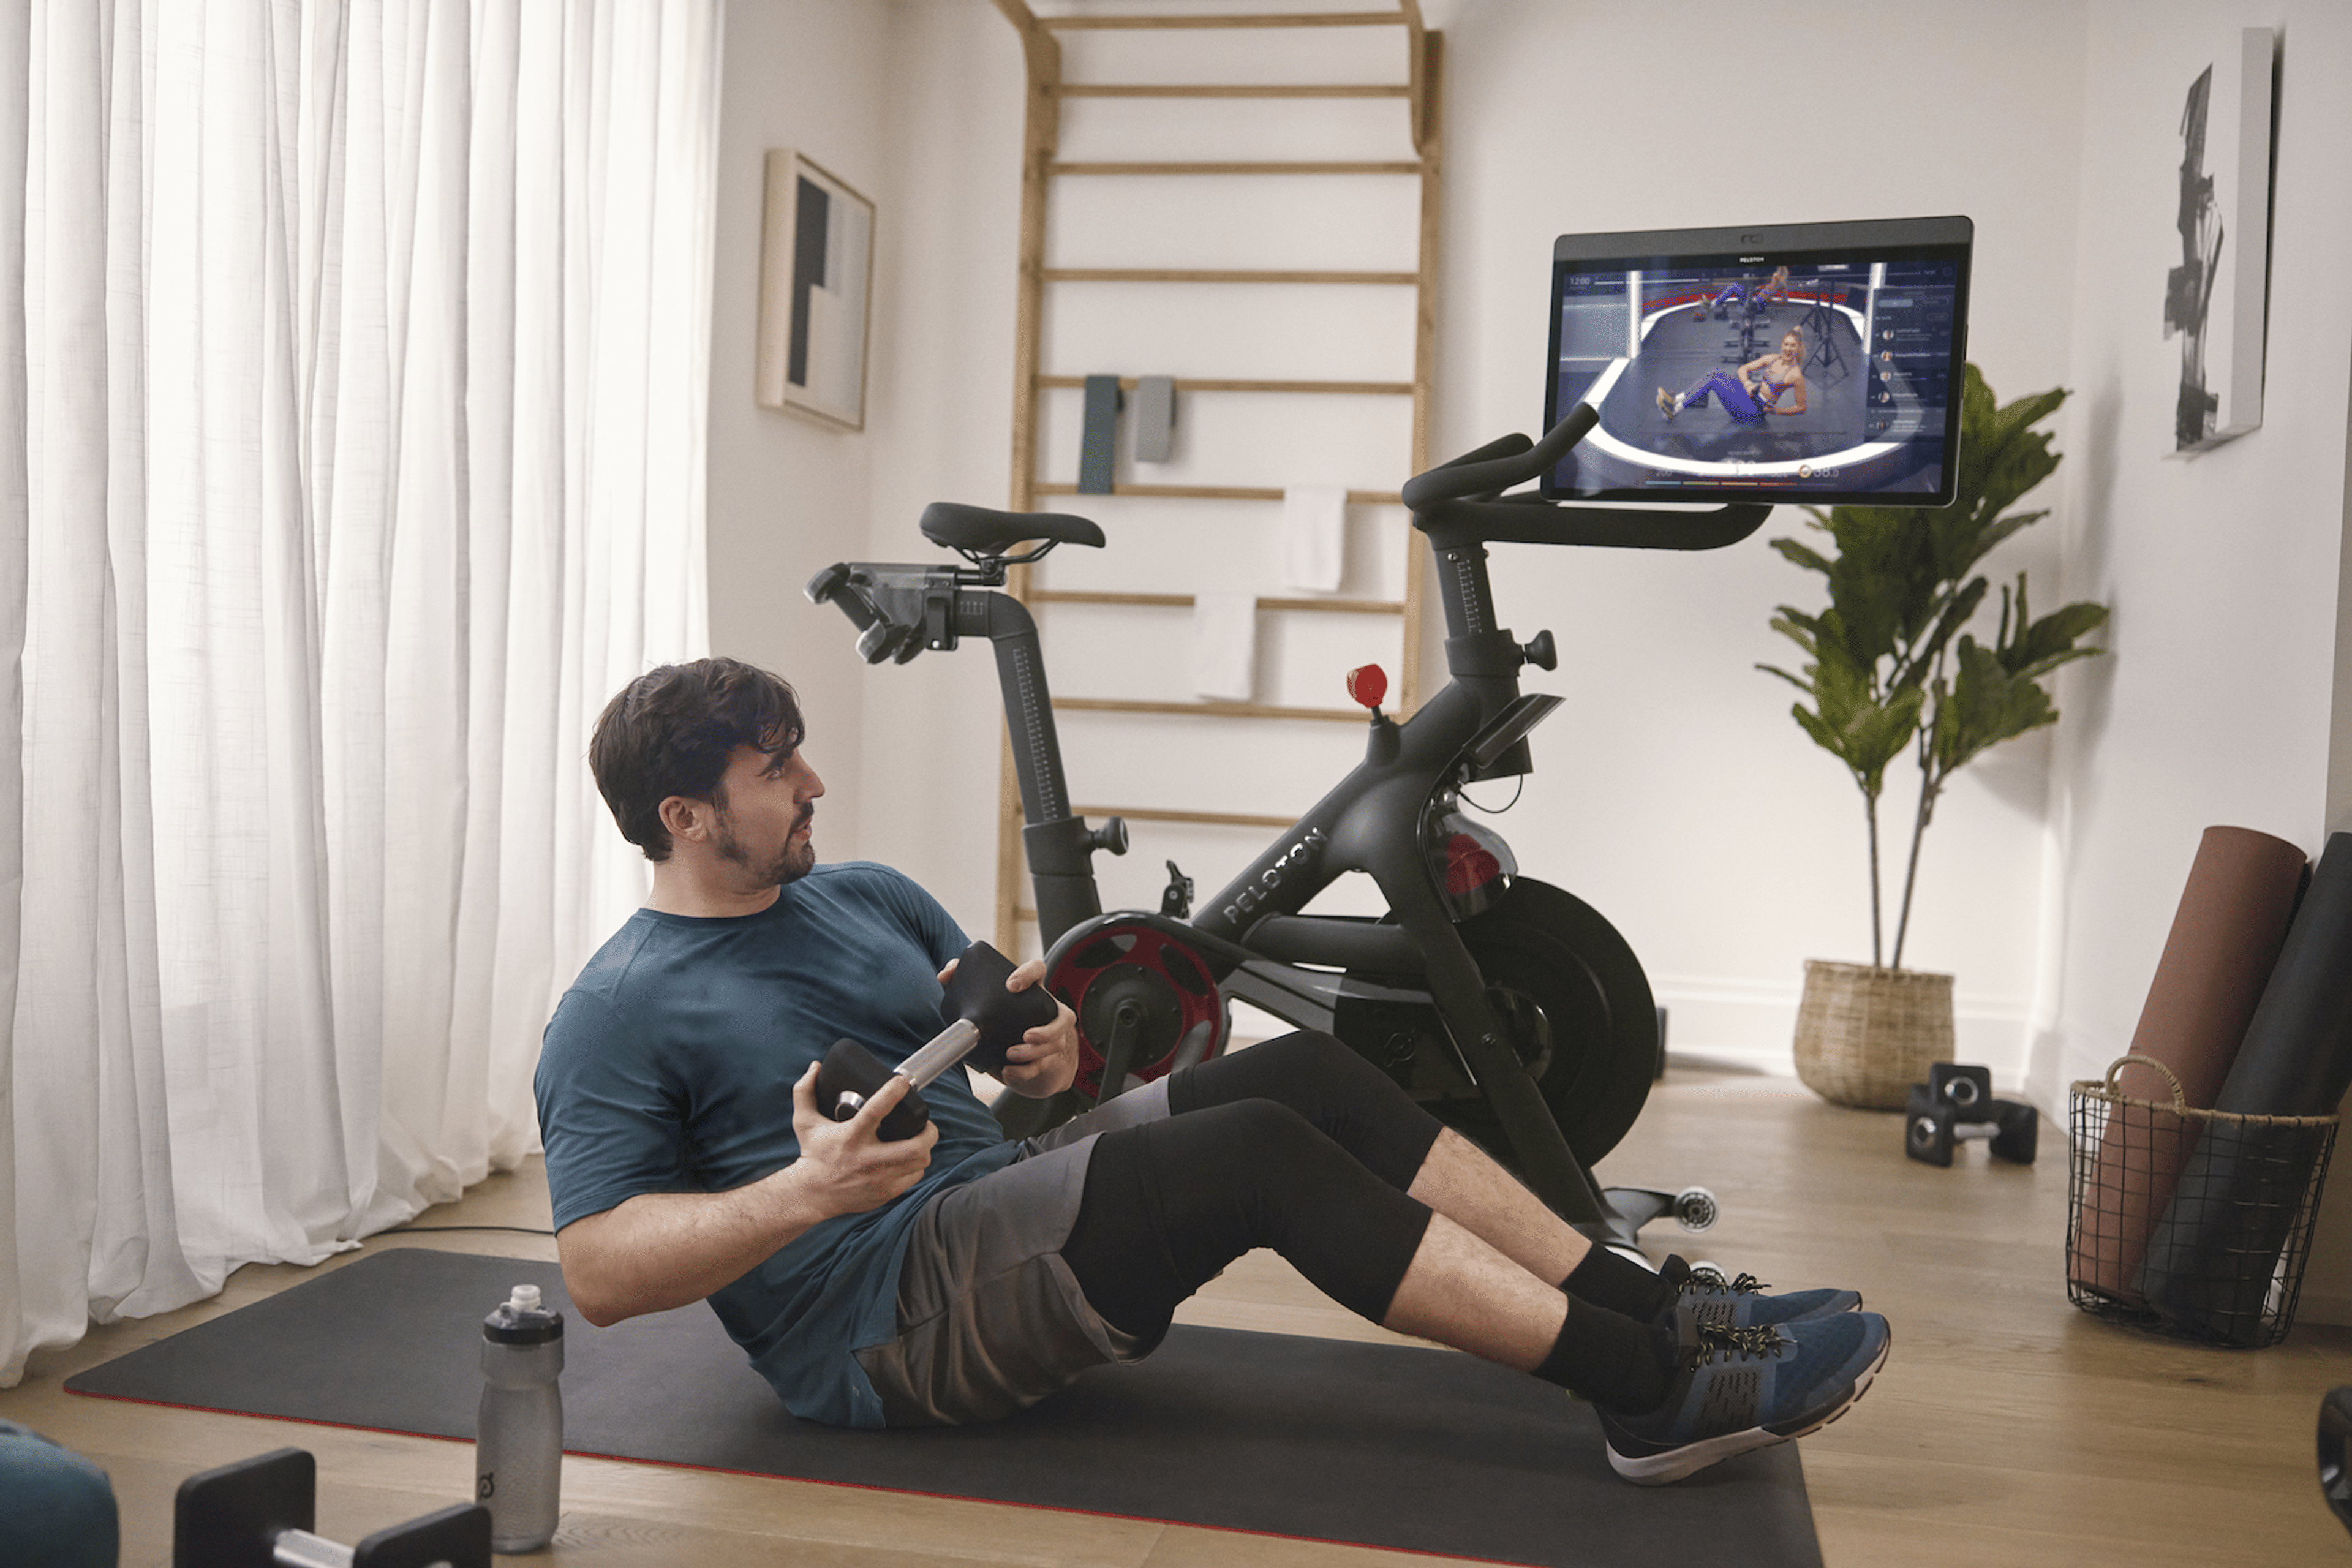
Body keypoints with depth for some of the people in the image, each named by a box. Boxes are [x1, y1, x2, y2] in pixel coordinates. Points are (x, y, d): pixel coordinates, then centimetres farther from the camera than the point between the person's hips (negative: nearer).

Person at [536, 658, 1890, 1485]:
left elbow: (997, 1035, 21)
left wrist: (1044, 1050, -4)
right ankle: (1653, 1387, -24)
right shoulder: (620, 1016, -7)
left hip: (1000, 1206, 8)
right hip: (881, 1321, -8)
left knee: (1306, 1073, -13)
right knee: (1260, 1153, -27)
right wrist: (805, 1192, -28)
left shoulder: (864, 898, 14)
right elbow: (600, 1269, -14)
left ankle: (1652, 1307, -13)